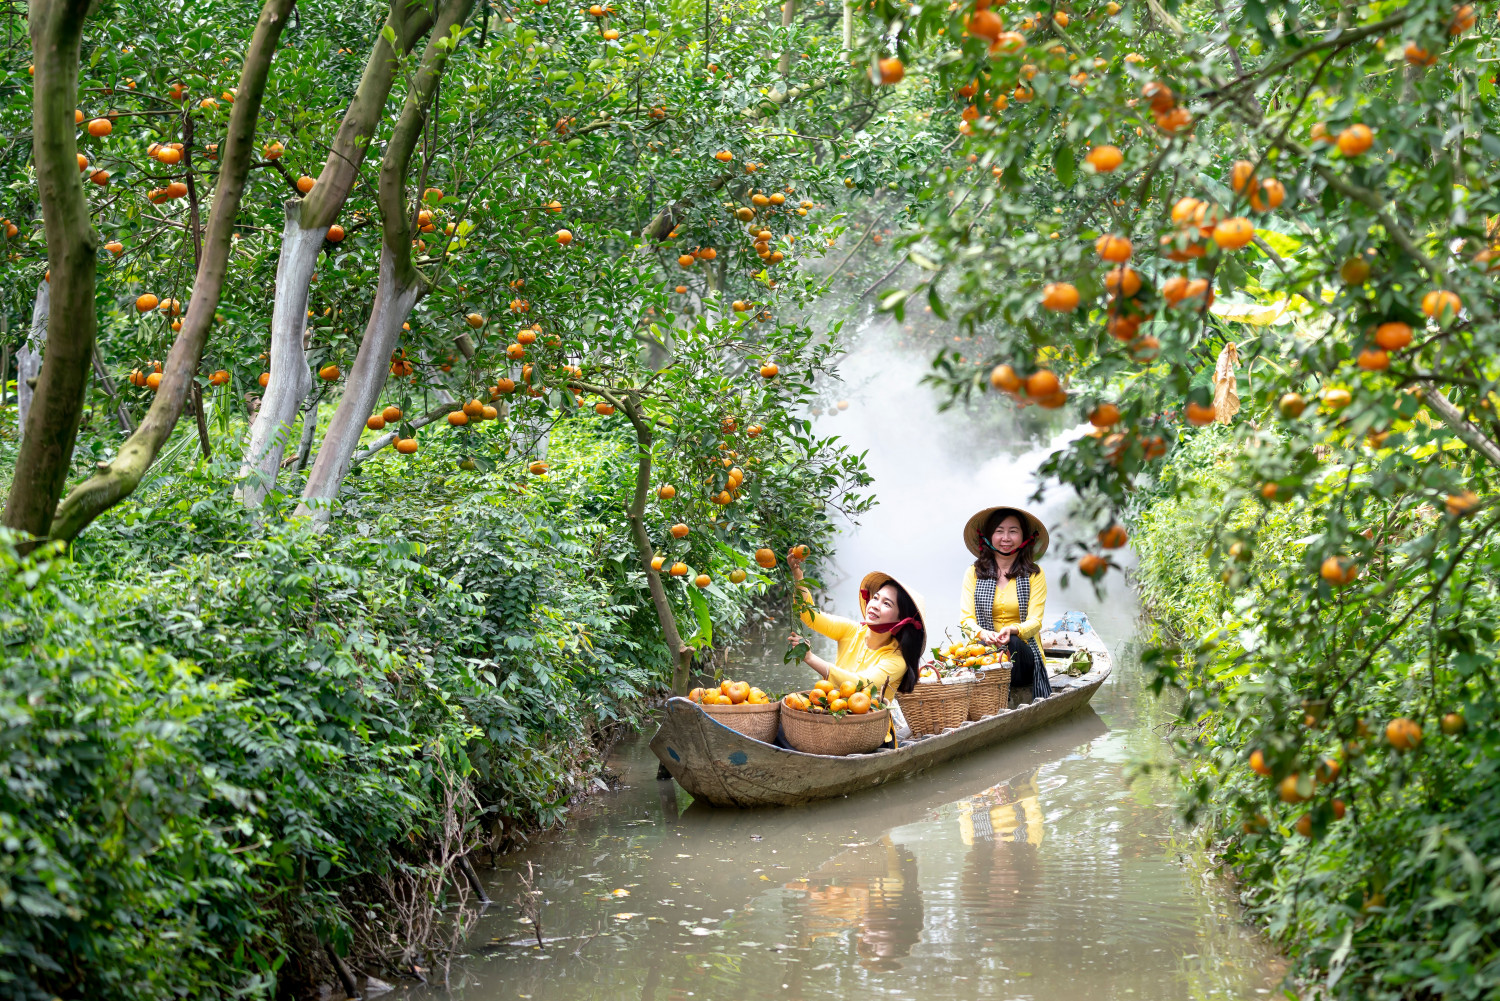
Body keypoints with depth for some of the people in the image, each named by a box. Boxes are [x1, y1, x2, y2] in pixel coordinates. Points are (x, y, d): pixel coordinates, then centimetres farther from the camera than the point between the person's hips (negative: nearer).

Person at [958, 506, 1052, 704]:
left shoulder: (1034, 574, 10)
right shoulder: (974, 573, 12)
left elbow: (1035, 621, -1)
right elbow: (966, 619, 3)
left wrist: (1012, 631, -25)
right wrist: (983, 634, -22)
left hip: (1023, 653, 0)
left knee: (1010, 645, -35)